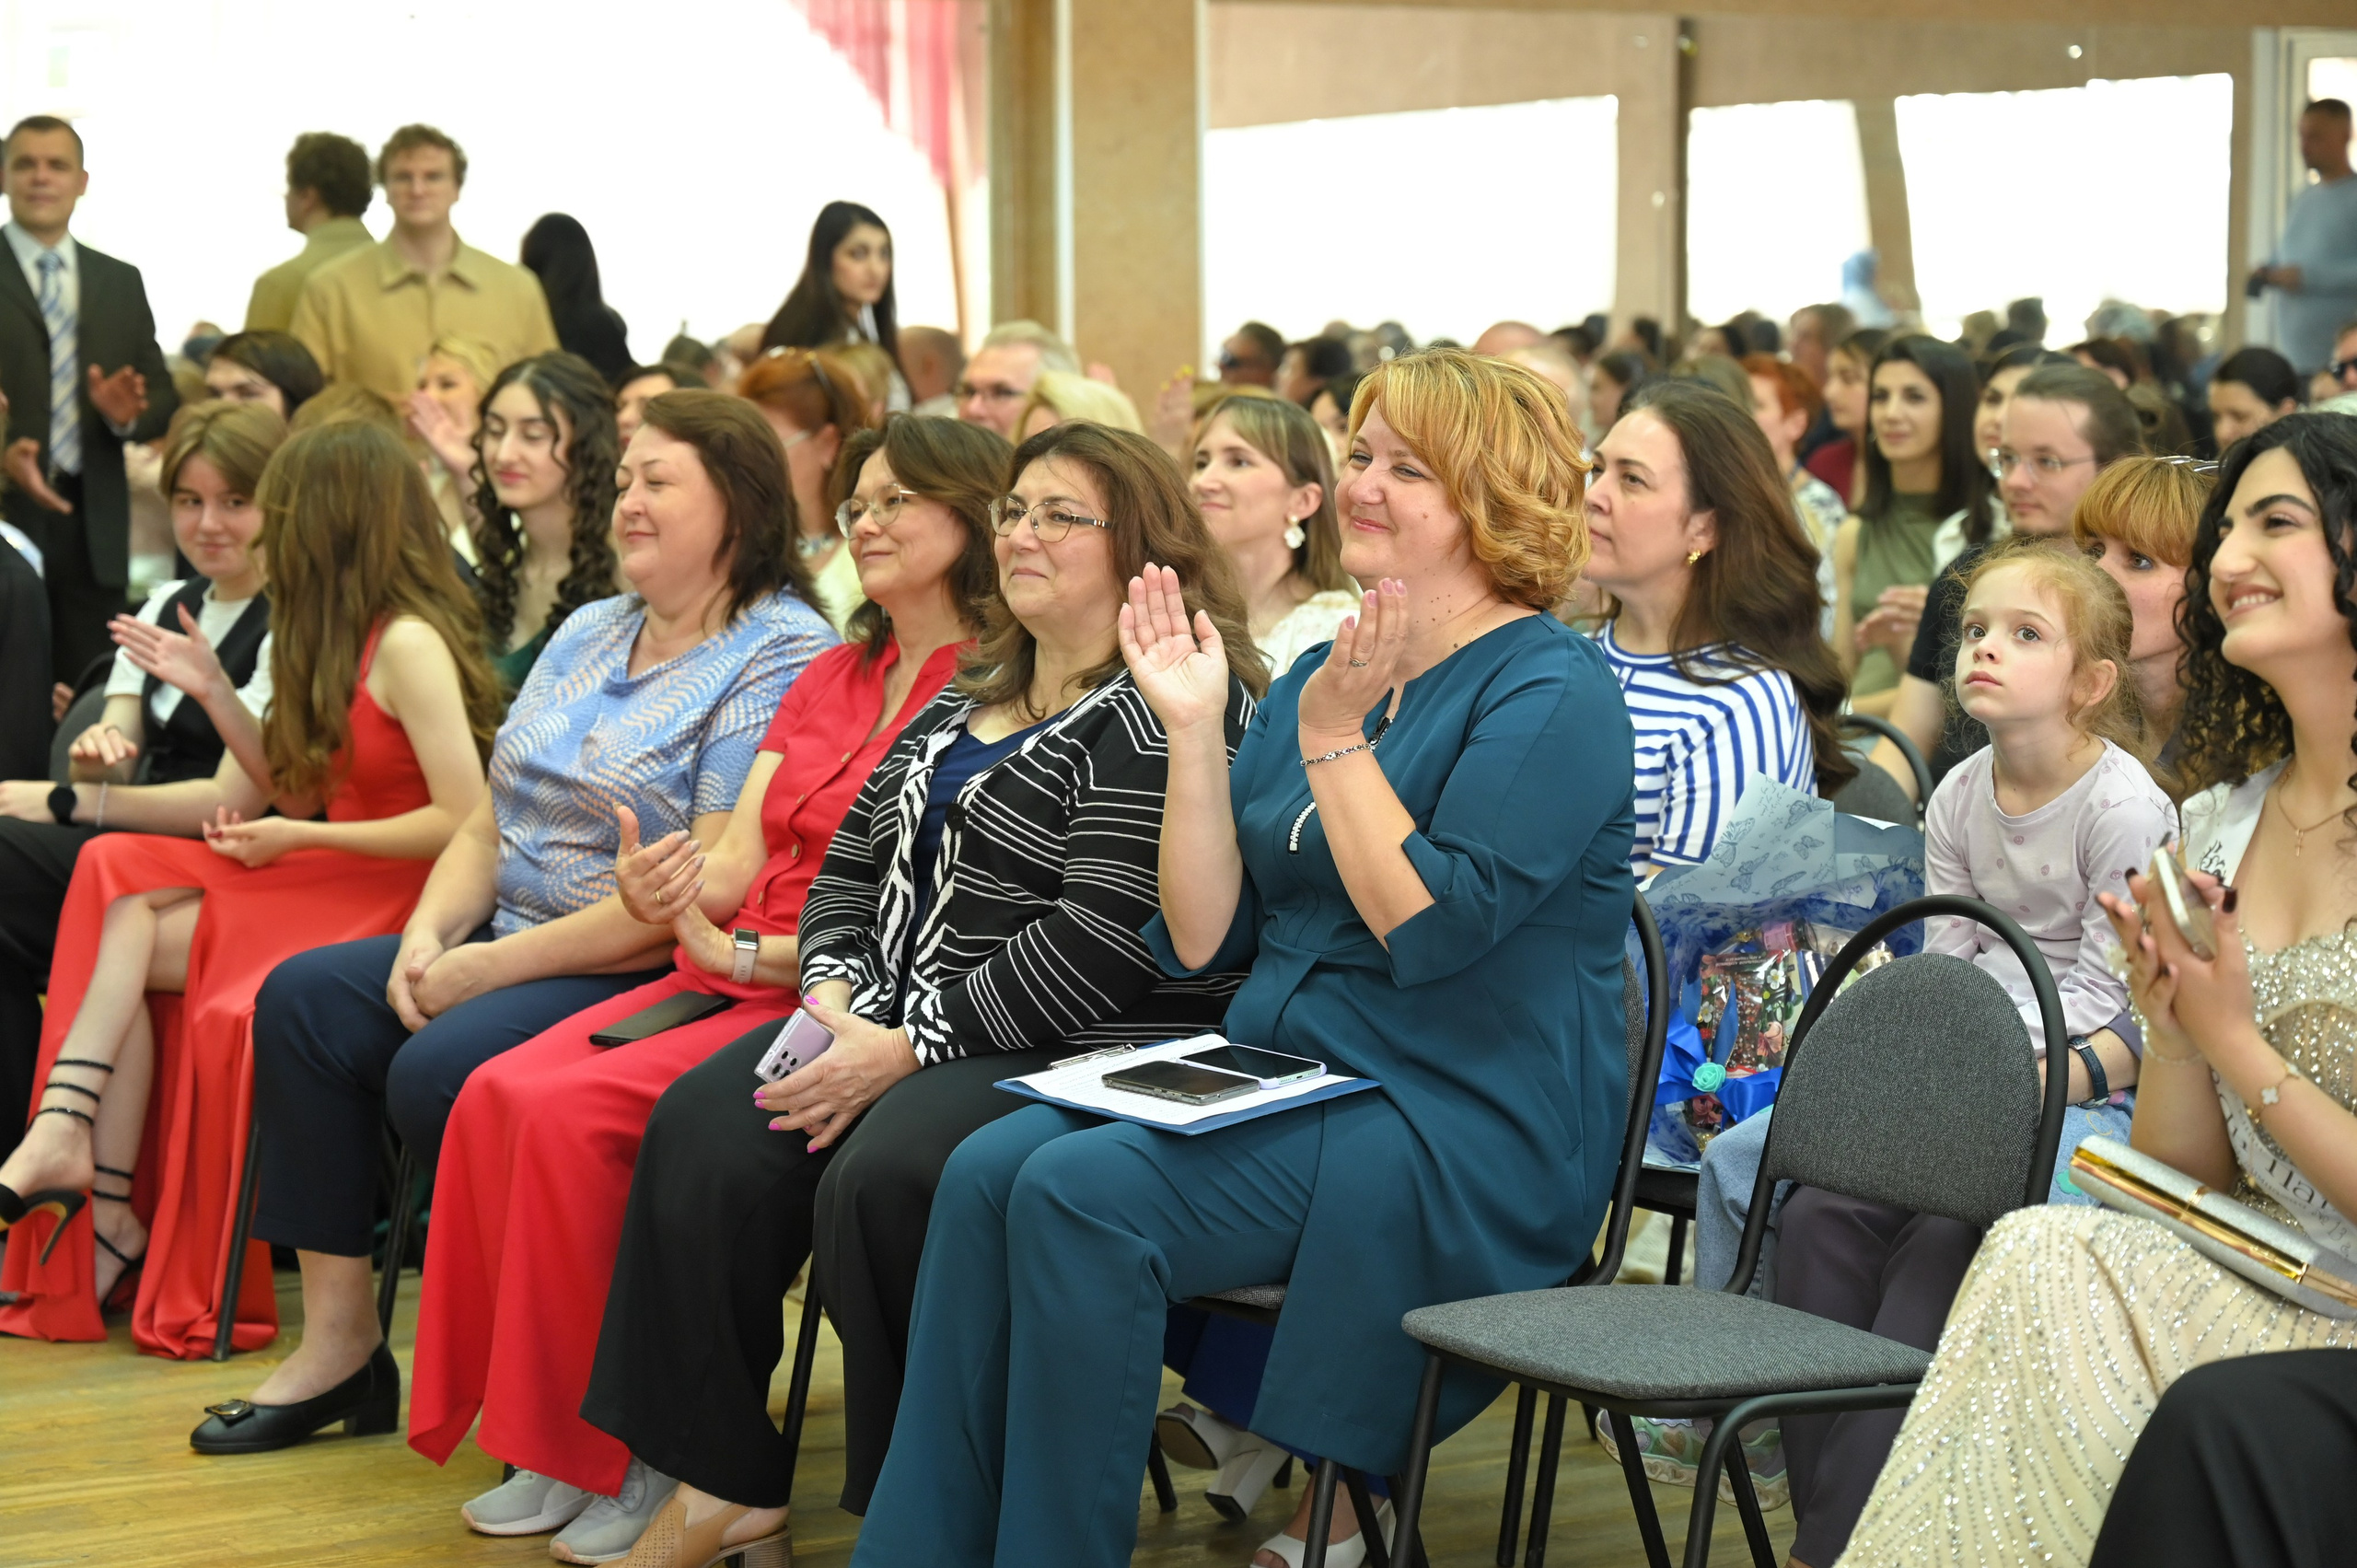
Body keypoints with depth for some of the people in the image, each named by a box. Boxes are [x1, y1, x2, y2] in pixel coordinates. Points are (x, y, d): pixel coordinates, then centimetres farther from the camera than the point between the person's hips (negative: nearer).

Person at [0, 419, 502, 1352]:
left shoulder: (409, 644, -14)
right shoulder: (339, 641, 16)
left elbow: (465, 821, -21)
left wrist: (298, 838, -13)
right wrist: (214, 693, 9)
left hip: (388, 898, -9)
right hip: (325, 885, 9)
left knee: (123, 936, -18)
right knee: (116, 882, -11)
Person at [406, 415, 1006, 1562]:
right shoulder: (830, 678, 21)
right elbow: (735, 864, 11)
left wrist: (742, 950, -16)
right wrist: (664, 893, -12)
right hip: (733, 974, 8)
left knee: (573, 1113, -24)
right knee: (498, 1094, -14)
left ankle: (620, 1455, -11)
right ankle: (549, 1449, -8)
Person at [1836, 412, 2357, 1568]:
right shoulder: (2217, 824, 11)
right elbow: (2178, 1179, 11)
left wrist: (2235, 1042, -10)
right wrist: (2171, 1031, -7)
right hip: (2252, 1293, 6)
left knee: (2047, 1259, -25)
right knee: (2045, 1261, -22)